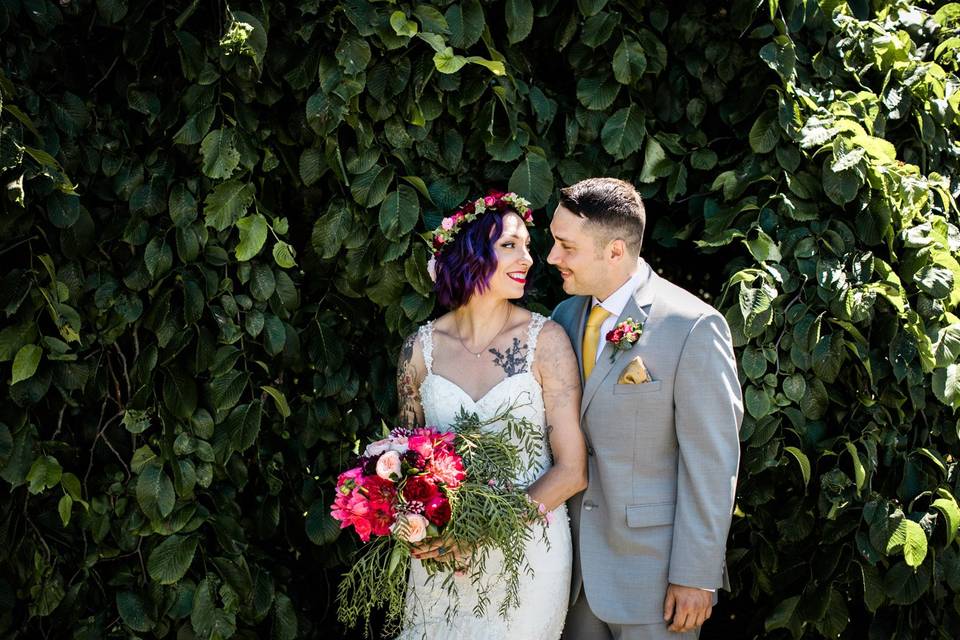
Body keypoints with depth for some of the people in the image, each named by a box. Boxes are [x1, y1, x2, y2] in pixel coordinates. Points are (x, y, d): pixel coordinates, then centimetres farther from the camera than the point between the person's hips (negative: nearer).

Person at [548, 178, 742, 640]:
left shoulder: (692, 328, -15)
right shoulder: (565, 317, 6)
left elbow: (712, 463, -14)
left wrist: (696, 576, -15)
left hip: (654, 572, -6)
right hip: (576, 567, 6)